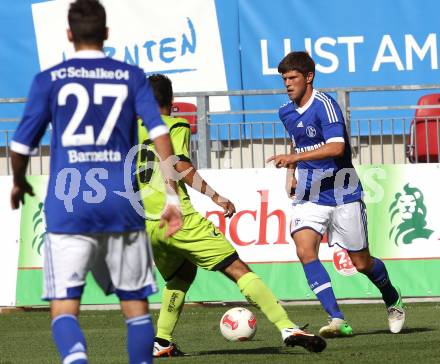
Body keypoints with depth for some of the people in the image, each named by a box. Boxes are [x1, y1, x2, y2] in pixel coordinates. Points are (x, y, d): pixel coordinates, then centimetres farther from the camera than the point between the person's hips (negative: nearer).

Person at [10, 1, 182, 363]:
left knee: (64, 309, -4)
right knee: (135, 305, 13)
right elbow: (160, 134, -3)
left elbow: (21, 145, 7)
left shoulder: (49, 80, 4)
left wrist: (19, 183, 27)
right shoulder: (132, 77, 7)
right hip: (122, 206, 1)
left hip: (68, 209, -1)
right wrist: (173, 196, -1)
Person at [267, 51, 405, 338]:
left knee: (362, 263, 6)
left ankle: (393, 301, 36)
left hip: (342, 195, -5)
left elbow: (336, 147, -28)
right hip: (309, 195, 6)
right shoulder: (287, 113, 8)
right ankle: (337, 319, -21)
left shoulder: (324, 104, -16)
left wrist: (295, 157, -34)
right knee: (305, 251, -20)